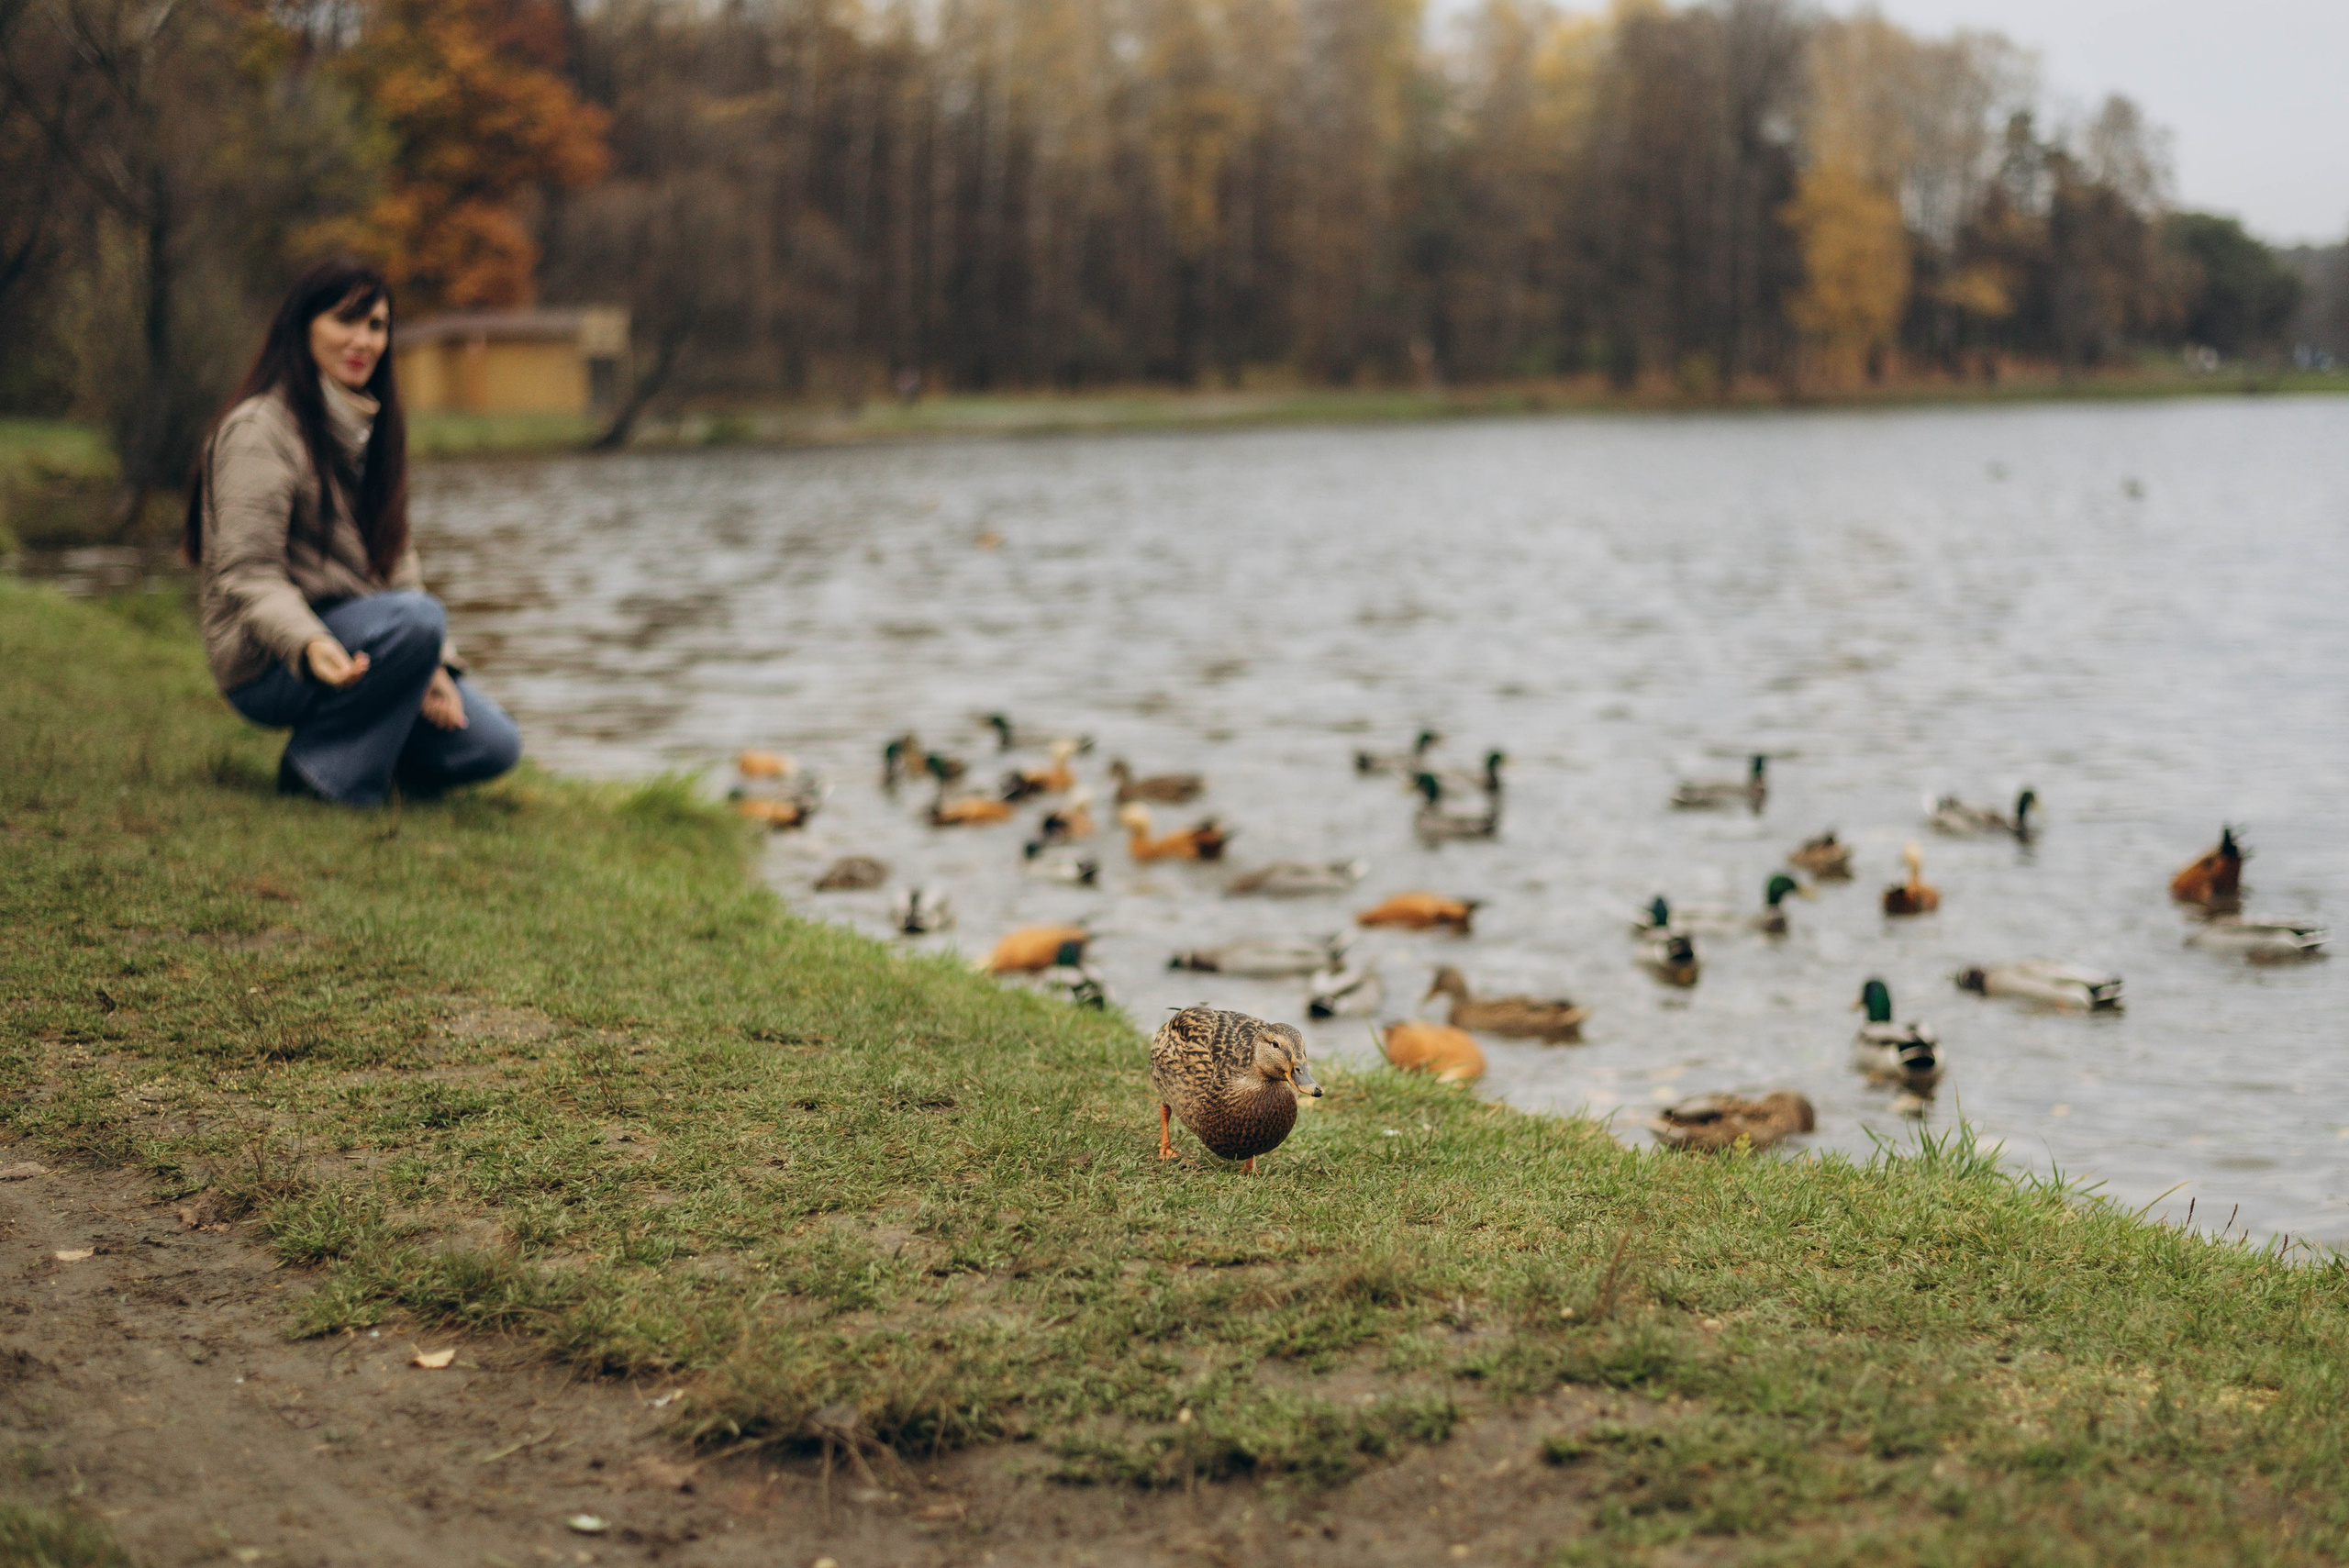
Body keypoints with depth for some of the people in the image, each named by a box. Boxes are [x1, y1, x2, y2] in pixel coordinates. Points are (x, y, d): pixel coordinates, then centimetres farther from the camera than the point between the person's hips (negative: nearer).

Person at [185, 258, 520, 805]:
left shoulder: (366, 427, 15)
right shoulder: (260, 427, -12)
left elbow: (394, 559, 12)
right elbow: (246, 575, -20)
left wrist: (432, 665, -2)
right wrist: (309, 646, -39)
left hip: (357, 636, 8)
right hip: (268, 662, -8)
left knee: (493, 746, -8)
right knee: (418, 618, -34)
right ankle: (322, 765, -17)